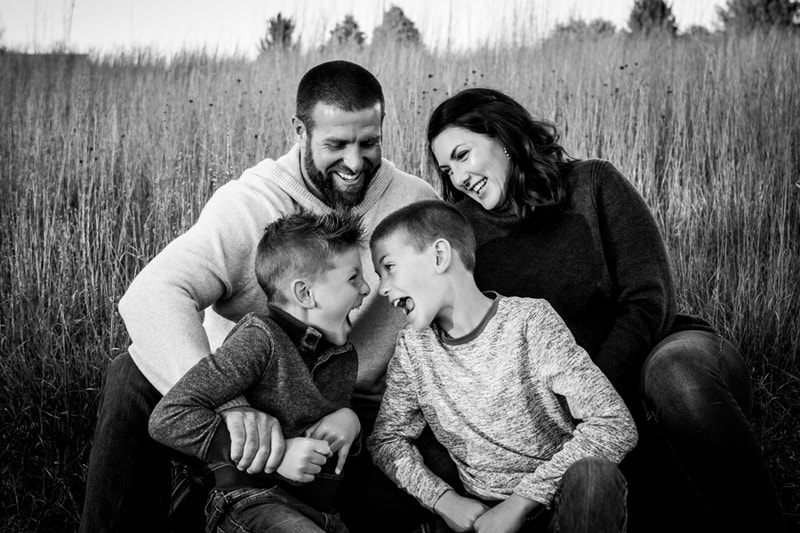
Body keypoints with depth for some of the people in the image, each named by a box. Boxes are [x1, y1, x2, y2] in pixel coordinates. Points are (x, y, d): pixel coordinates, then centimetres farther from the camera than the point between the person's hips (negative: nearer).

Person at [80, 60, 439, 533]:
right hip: (245, 384, -1)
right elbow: (152, 295, -28)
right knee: (134, 379, -24)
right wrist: (231, 400, -45)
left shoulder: (418, 205, -6)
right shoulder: (249, 202, -14)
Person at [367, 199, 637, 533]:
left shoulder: (529, 321, -12)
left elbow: (615, 425, -19)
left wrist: (522, 502, -24)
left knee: (592, 474, -36)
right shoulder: (413, 346, 2)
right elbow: (388, 438, 10)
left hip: (562, 504, -2)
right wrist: (444, 499, -8)